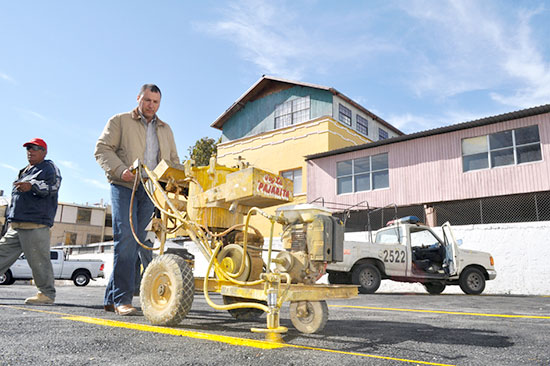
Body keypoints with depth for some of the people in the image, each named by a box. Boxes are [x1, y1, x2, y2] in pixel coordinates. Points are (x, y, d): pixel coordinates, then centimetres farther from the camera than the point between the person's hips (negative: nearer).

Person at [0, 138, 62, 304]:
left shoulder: (49, 167, 2)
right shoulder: (24, 172, 28)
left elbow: (52, 186, -18)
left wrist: (32, 186, -33)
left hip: (36, 225, -9)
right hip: (15, 225, 9)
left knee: (38, 260, -9)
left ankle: (47, 294, -1)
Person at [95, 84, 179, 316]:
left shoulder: (165, 130, 24)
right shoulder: (120, 121, 12)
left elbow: (174, 162, 24)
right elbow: (102, 149, 2)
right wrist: (120, 170, -15)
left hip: (151, 191, 4)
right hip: (125, 187, -3)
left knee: (143, 242, -2)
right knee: (126, 239, -13)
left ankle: (112, 297, 8)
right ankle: (122, 299, -7)